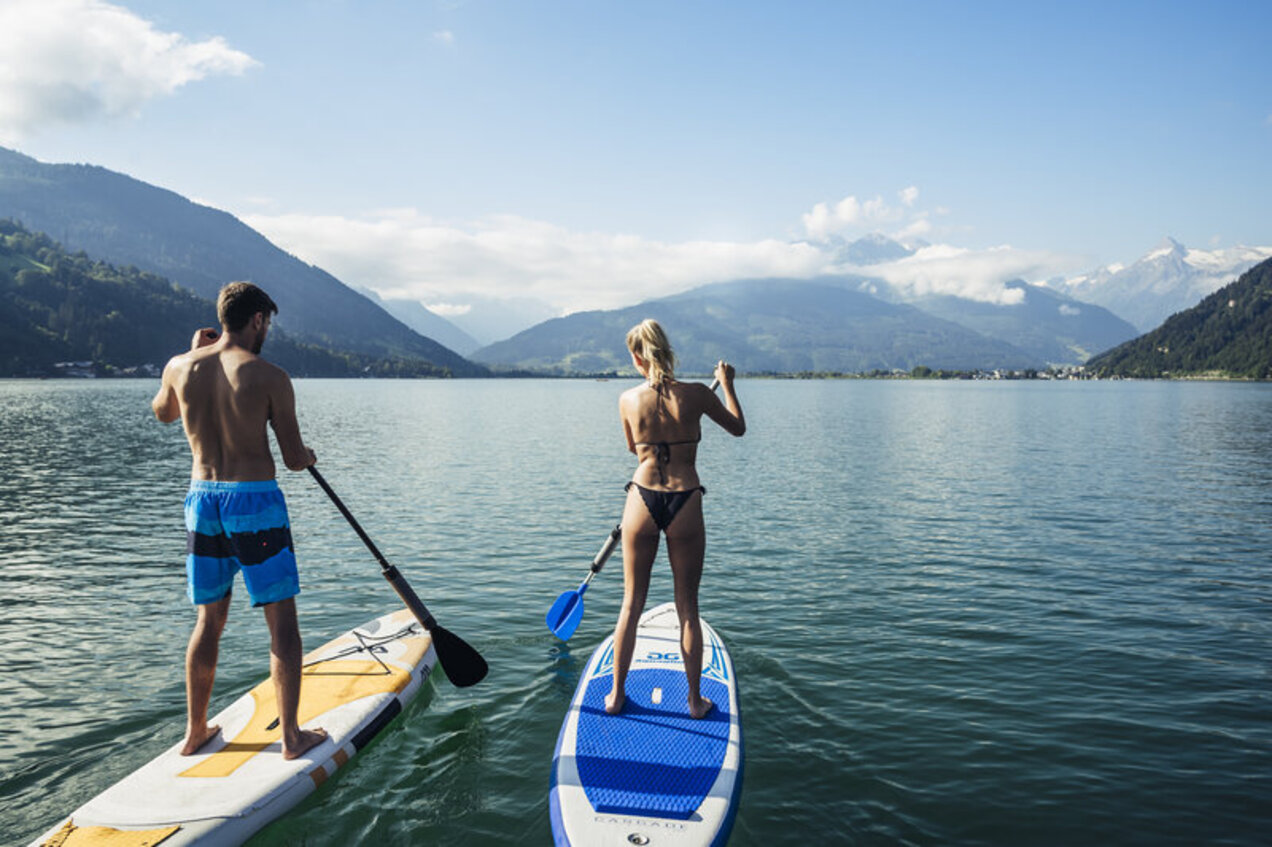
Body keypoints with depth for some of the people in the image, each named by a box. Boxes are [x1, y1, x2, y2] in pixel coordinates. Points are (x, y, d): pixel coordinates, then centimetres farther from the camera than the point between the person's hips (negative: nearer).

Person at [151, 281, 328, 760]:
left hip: (201, 501, 5)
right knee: (281, 620, 5)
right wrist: (307, 455, 17)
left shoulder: (180, 368, 3)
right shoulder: (270, 377, -10)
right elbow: (294, 460, -7)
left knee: (209, 619, 18)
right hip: (255, 503, -5)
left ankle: (196, 731, 28)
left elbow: (163, 413, 27)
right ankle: (291, 736, 10)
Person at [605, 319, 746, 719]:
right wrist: (726, 383, 22)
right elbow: (738, 427, 10)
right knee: (687, 607, 12)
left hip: (642, 500, 1)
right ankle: (695, 700, 22)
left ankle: (616, 695, 23)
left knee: (631, 604, 14)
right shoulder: (696, 395, -8)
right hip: (685, 504, -1)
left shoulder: (628, 400, -4)